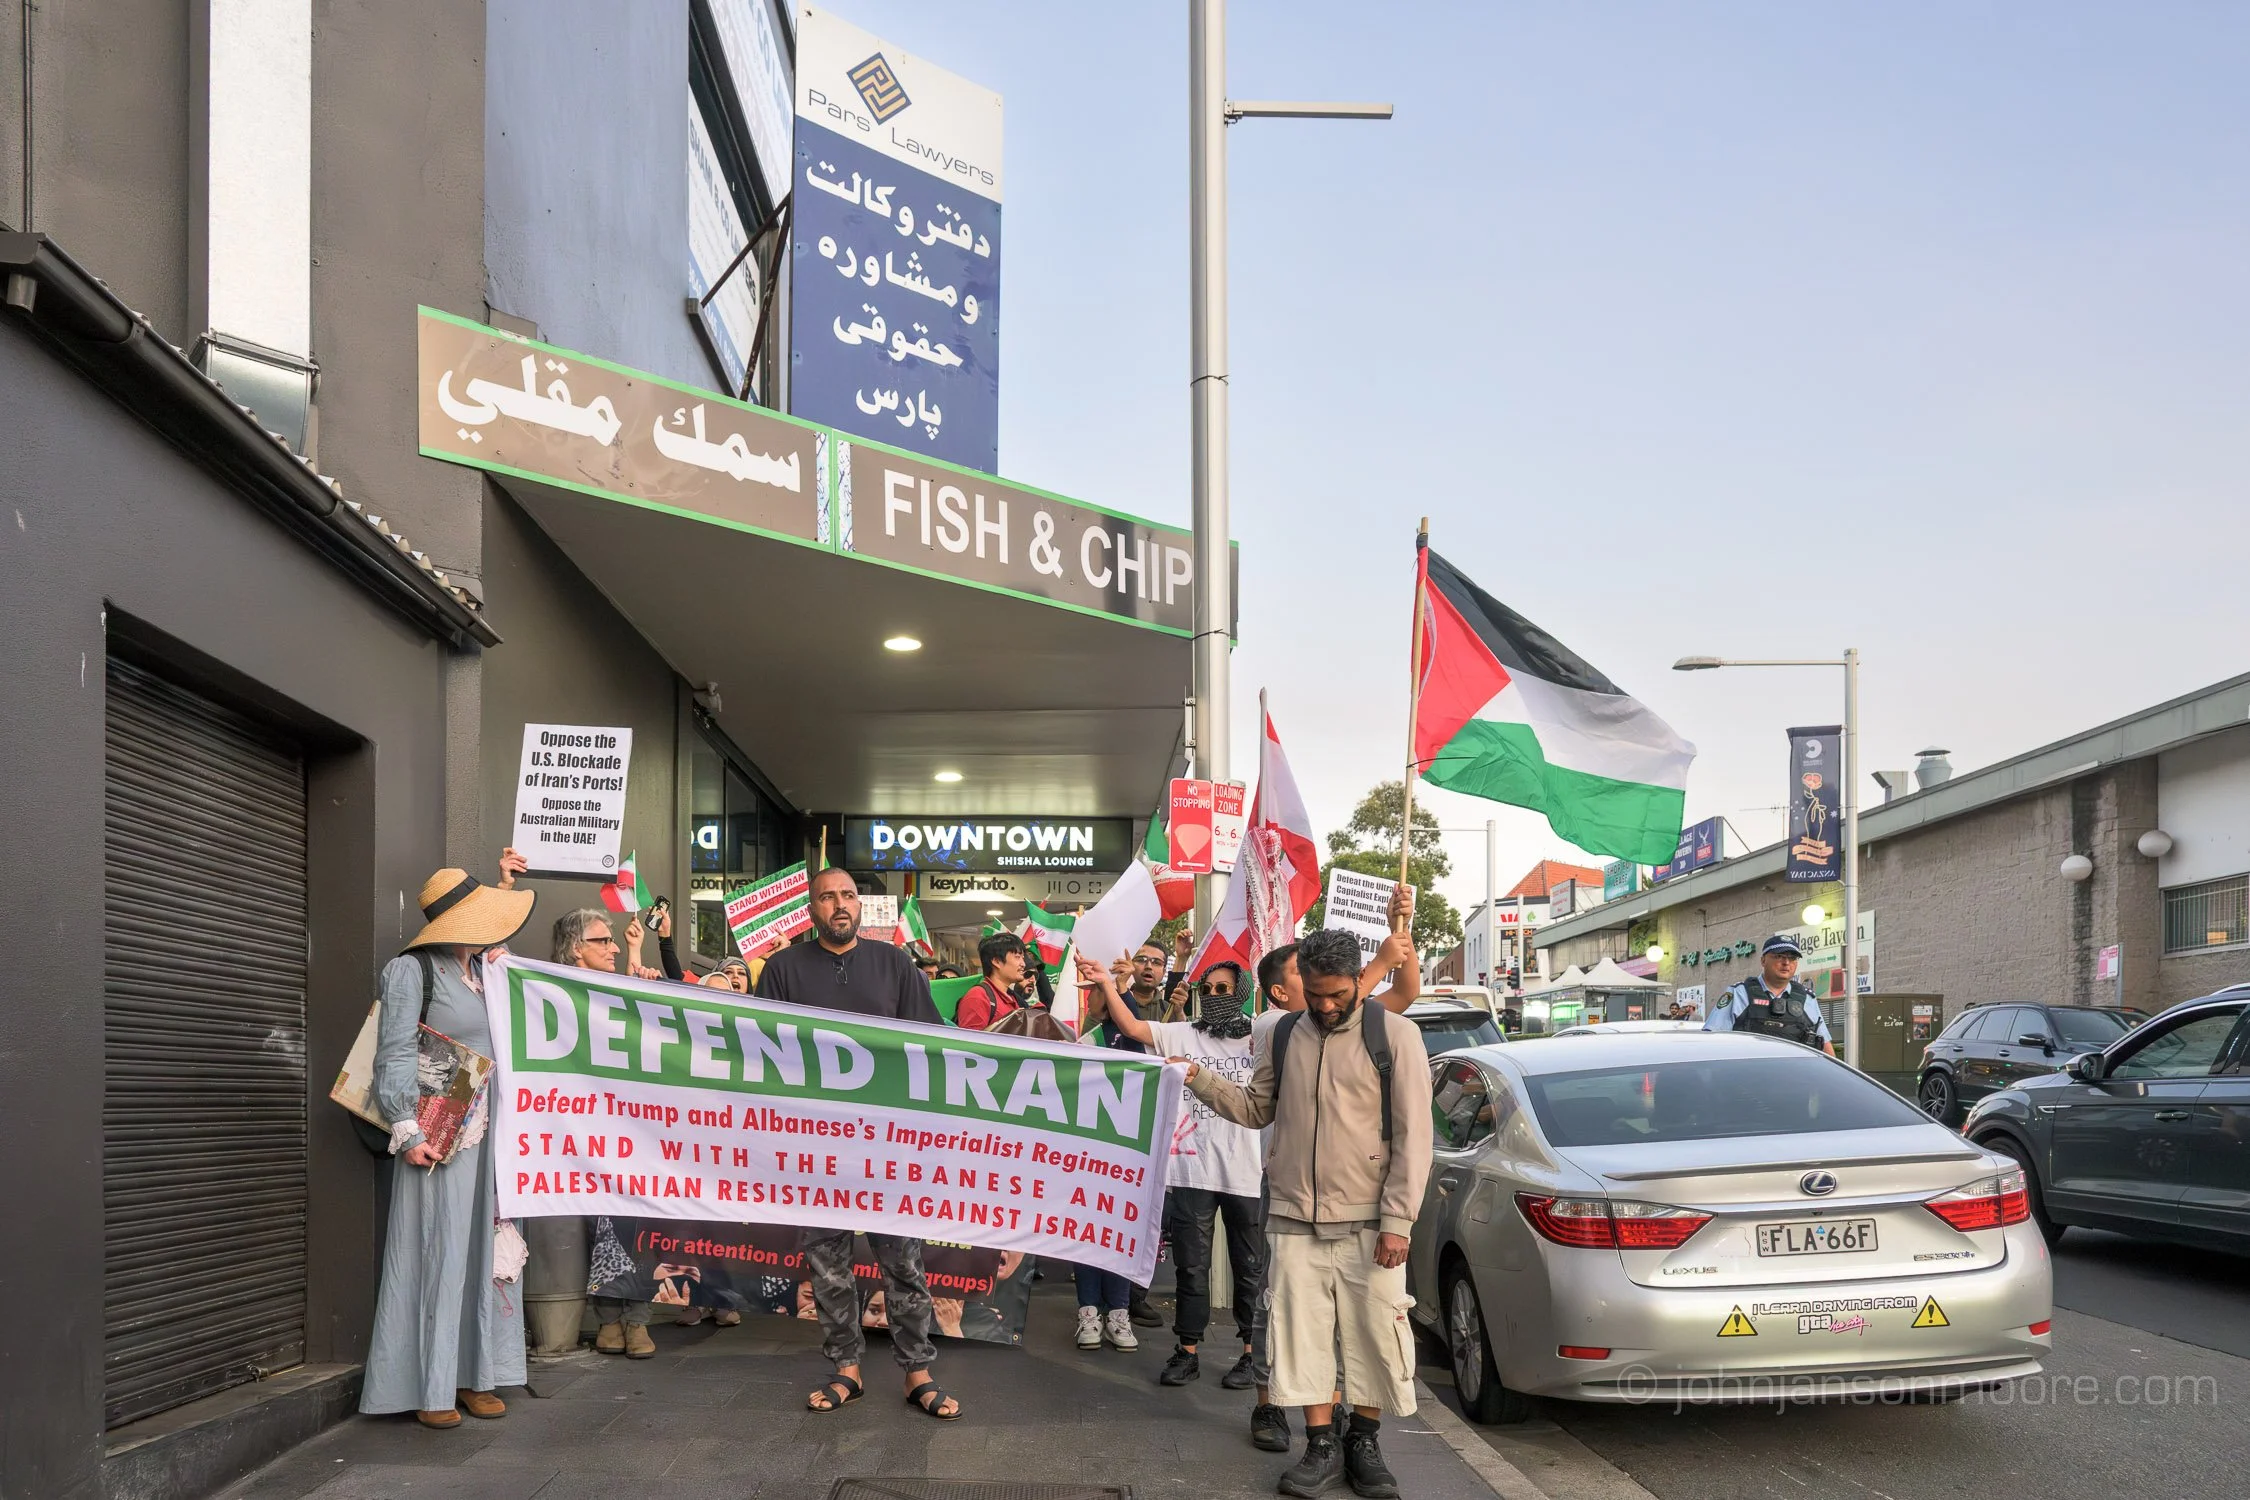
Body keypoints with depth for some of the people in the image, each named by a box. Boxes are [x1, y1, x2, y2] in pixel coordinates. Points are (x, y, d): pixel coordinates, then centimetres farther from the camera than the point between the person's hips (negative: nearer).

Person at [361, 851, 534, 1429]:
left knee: (484, 1251, 7)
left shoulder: (483, 970, 14)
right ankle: (429, 1389, 1)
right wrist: (407, 1132, -17)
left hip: (489, 1134, 7)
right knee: (437, 1253, -5)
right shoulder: (412, 971, -6)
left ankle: (472, 1377, 14)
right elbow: (394, 1058, -10)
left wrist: (505, 885, 38)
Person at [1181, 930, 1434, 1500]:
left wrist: (1397, 1222, -12)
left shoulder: (1395, 1035, -6)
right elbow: (1257, 1109, 15)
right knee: (1303, 1336, 5)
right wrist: (1200, 1079, 0)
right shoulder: (1283, 1037, 7)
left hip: (1366, 1222, -3)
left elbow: (1412, 1134, -7)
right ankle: (1322, 1446, 17)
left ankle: (1364, 1441, 22)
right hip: (1293, 1220, 3)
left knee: (1374, 1335, 3)